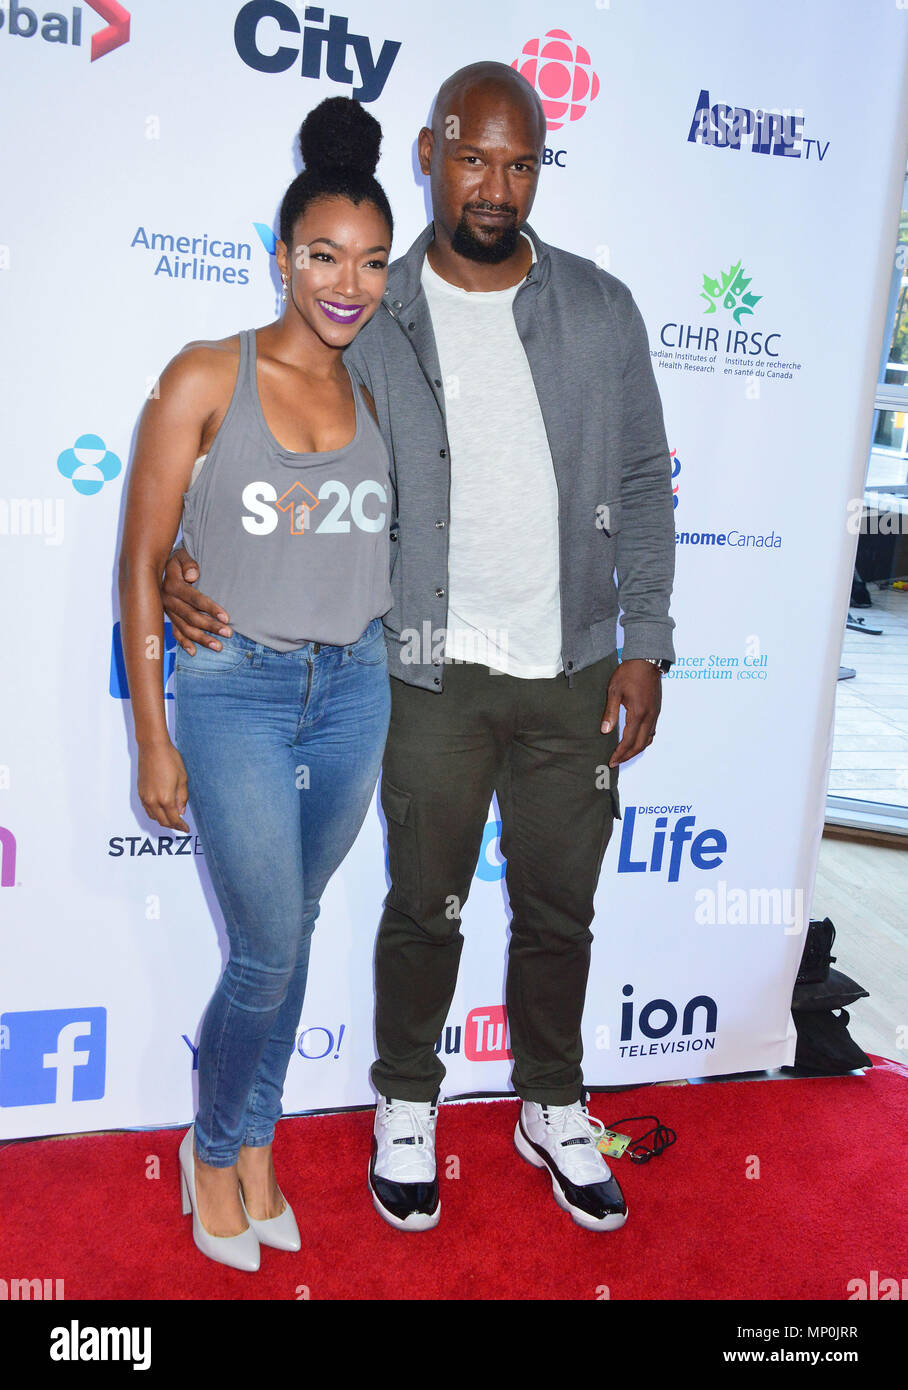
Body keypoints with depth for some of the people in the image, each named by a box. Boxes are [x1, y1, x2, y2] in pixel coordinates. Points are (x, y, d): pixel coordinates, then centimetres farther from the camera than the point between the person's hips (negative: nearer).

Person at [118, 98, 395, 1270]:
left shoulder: (381, 394, 5)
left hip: (355, 692, 4)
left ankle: (253, 1147, 36)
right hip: (235, 691, -4)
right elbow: (141, 565, -6)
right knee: (267, 951, 0)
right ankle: (212, 1148, 30)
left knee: (288, 933, 14)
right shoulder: (206, 379, -8)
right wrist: (152, 739, -7)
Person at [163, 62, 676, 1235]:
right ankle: (406, 1106, 37)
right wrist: (191, 557, -18)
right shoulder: (370, 318, -2)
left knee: (558, 908, 15)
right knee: (423, 907, 12)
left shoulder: (601, 310, 2)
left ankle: (552, 1107, 39)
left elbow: (643, 486, 5)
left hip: (574, 673, 2)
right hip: (435, 677, -1)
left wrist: (645, 645, -1)